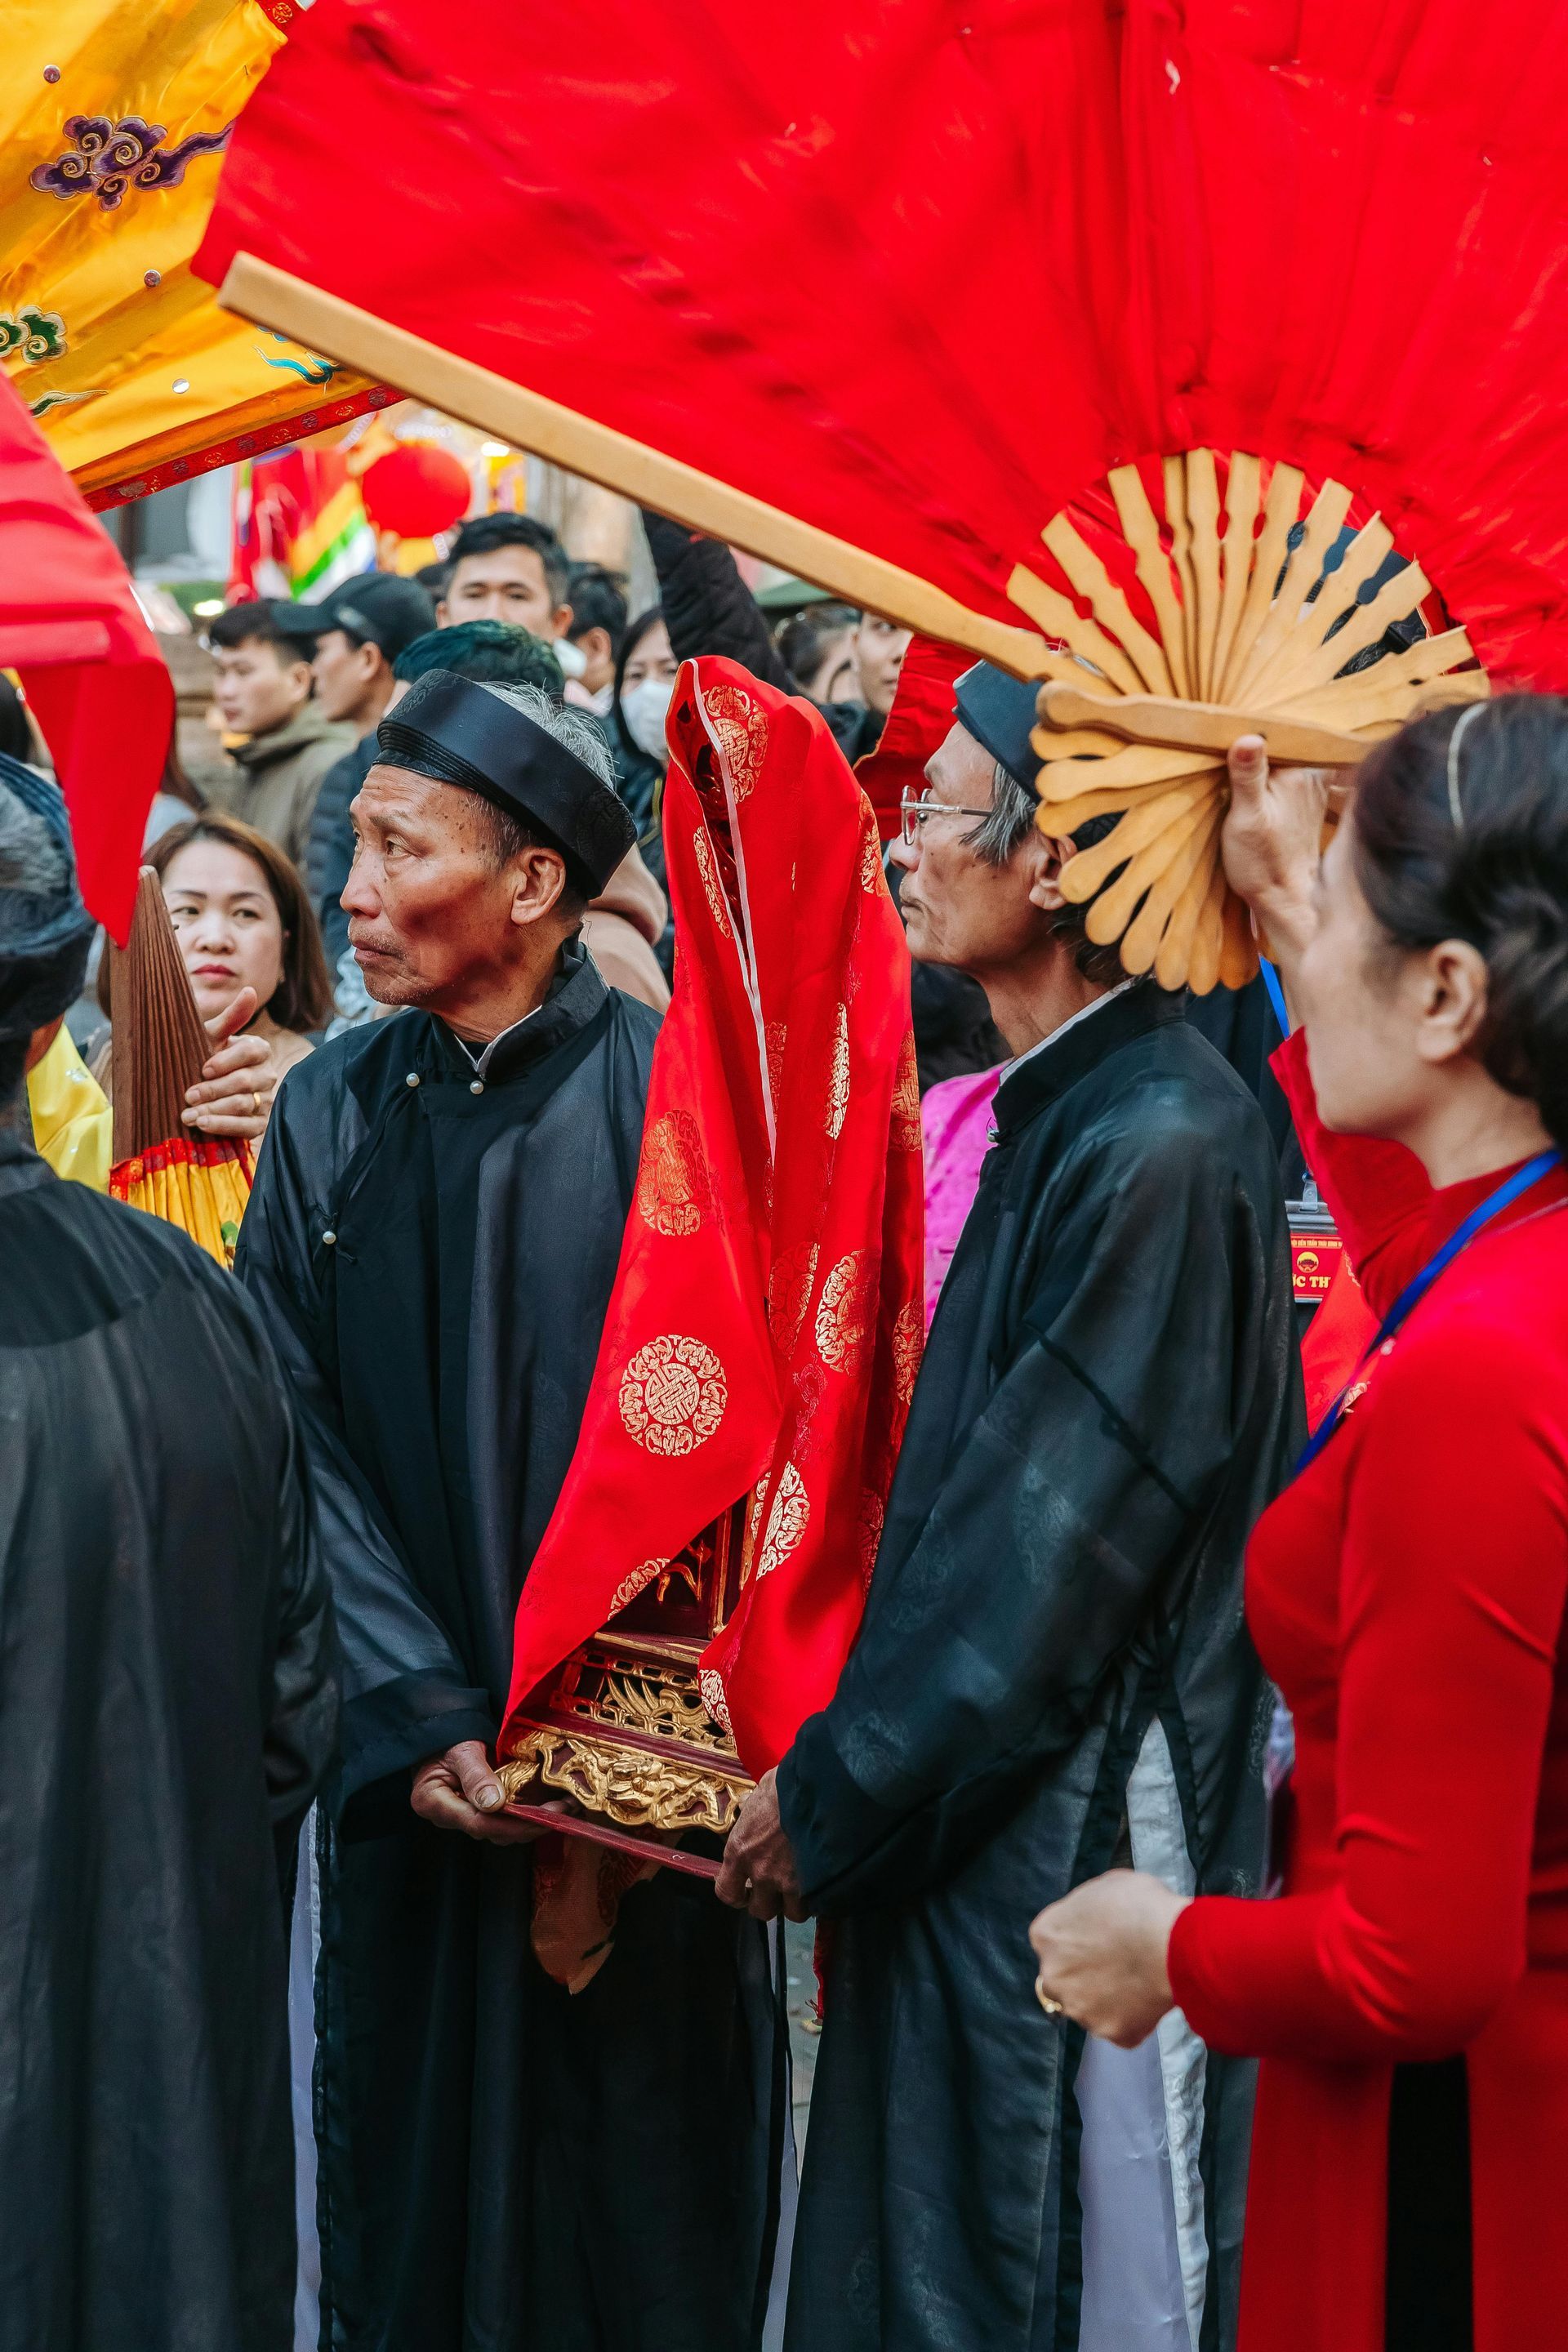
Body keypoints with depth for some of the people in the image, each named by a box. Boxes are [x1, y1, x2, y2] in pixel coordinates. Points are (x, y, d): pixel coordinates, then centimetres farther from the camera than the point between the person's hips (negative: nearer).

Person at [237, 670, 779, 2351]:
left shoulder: (672, 1097, -7)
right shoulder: (332, 1113, 4)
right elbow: (300, 1443, -1)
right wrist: (414, 1717, -12)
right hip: (409, 1778, 3)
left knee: (648, 2210, 6)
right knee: (415, 2198, 10)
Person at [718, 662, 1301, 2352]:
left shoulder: (1166, 1149, -20)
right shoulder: (1060, 1113, 9)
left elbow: (1052, 1546, -20)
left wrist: (831, 1796, -12)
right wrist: (844, 1773, 12)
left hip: (1082, 1839, -9)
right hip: (962, 1824, 9)